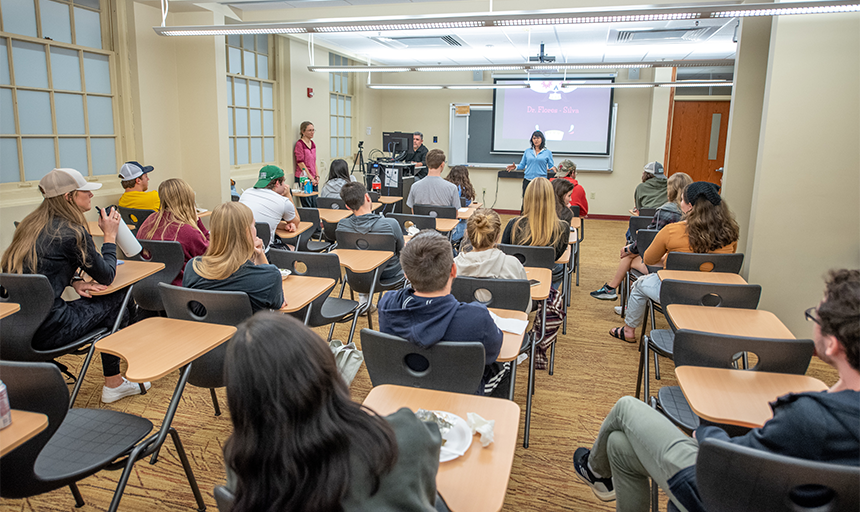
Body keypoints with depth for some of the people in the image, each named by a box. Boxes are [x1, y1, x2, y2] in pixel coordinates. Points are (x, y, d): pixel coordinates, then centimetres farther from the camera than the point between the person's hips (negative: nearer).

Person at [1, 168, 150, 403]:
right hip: (45, 331, -8)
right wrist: (110, 235, 4)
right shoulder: (72, 232, -14)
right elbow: (106, 276, -5)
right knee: (114, 300, 8)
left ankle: (114, 383, 26)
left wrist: (74, 281, 7)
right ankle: (113, 384, 19)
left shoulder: (31, 224, 12)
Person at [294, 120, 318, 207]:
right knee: (307, 206, -7)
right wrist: (311, 178, -14)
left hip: (313, 179, 7)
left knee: (315, 206, 5)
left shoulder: (313, 144, 14)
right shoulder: (299, 143, -9)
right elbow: (300, 163, -13)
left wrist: (317, 176, 8)